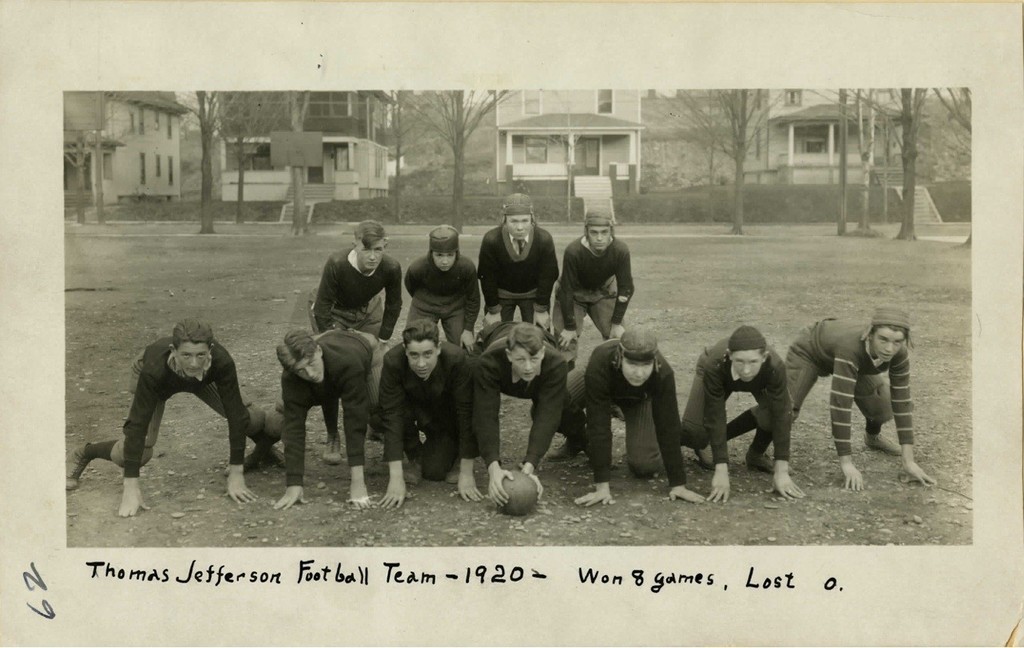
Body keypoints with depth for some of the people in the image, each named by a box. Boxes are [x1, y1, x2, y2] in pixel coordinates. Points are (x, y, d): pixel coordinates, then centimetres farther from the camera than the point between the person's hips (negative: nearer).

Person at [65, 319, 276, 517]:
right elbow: (138, 424, -41)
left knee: (252, 419, -12)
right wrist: (131, 487, -42)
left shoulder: (221, 362, -43)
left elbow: (235, 414, -36)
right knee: (140, 452, -15)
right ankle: (81, 456, 14)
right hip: (159, 382, -2)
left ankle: (266, 445, 24)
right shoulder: (154, 369, -45)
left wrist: (236, 474, -35)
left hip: (202, 379, 2)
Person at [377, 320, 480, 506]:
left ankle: (451, 456, 14)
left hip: (446, 415, -2)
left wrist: (466, 474, -30)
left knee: (434, 472, -20)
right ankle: (414, 455, 0)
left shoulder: (458, 360, -36)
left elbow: (467, 413, -31)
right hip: (412, 407, 2)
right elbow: (392, 414, -33)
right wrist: (396, 479, -36)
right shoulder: (392, 362, -33)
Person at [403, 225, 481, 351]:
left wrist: (468, 329, -8)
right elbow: (410, 287, -2)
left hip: (456, 306, 1)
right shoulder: (417, 268, -28)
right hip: (425, 307, 0)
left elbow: (473, 299, -11)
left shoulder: (467, 268, -27)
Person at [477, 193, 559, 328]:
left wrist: (541, 309, -7)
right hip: (501, 294, 0)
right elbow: (487, 277, -14)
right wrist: (493, 310, -8)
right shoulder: (491, 240, -25)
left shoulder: (544, 240, -23)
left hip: (533, 294, 1)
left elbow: (547, 276, -12)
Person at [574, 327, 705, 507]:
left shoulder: (663, 374, -40)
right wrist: (602, 485, -45)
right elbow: (598, 424, -44)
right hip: (605, 387, 1)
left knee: (644, 466, -18)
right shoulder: (599, 367, -45)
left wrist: (678, 484, -33)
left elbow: (668, 427, -33)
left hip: (641, 397, -1)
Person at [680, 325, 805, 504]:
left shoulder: (775, 367, -42)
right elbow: (715, 417, -38)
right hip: (718, 375, -1)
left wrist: (782, 472, -35)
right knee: (694, 429, -22)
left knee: (778, 413, -28)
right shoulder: (715, 365, -43)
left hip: (760, 382, 1)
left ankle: (756, 454, 2)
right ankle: (703, 443, 15)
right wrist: (721, 471, -39)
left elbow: (782, 415, -36)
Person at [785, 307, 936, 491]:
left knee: (882, 405, -6)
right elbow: (841, 404, -46)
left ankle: (873, 436, 30)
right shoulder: (851, 348, -45)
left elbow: (901, 401, -22)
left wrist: (909, 461, -24)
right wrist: (846, 463, -44)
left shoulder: (899, 354, -29)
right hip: (809, 350, -5)